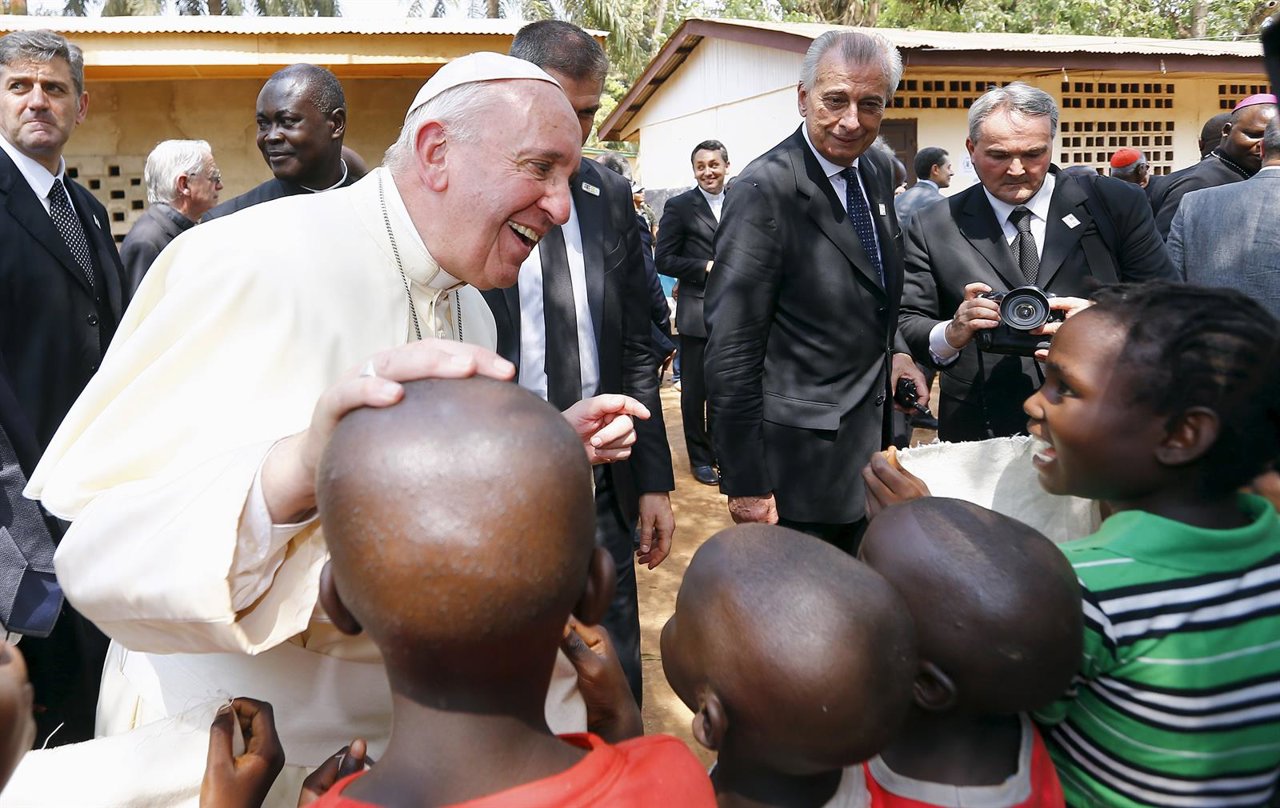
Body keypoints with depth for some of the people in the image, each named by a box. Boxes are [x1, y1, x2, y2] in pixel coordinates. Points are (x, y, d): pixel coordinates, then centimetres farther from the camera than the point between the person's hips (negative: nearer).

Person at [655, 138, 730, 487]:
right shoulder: (679, 206, -5)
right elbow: (663, 260, -8)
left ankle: (720, 451, 30)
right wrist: (706, 267, -16)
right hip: (697, 312, -4)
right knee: (694, 390, 7)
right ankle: (699, 458, 22)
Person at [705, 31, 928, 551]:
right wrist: (745, 483, -20)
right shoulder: (765, 191, -20)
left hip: (873, 446, 8)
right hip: (800, 463, -7)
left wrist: (894, 349, 2)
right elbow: (731, 350, -21)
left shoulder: (878, 174, 4)